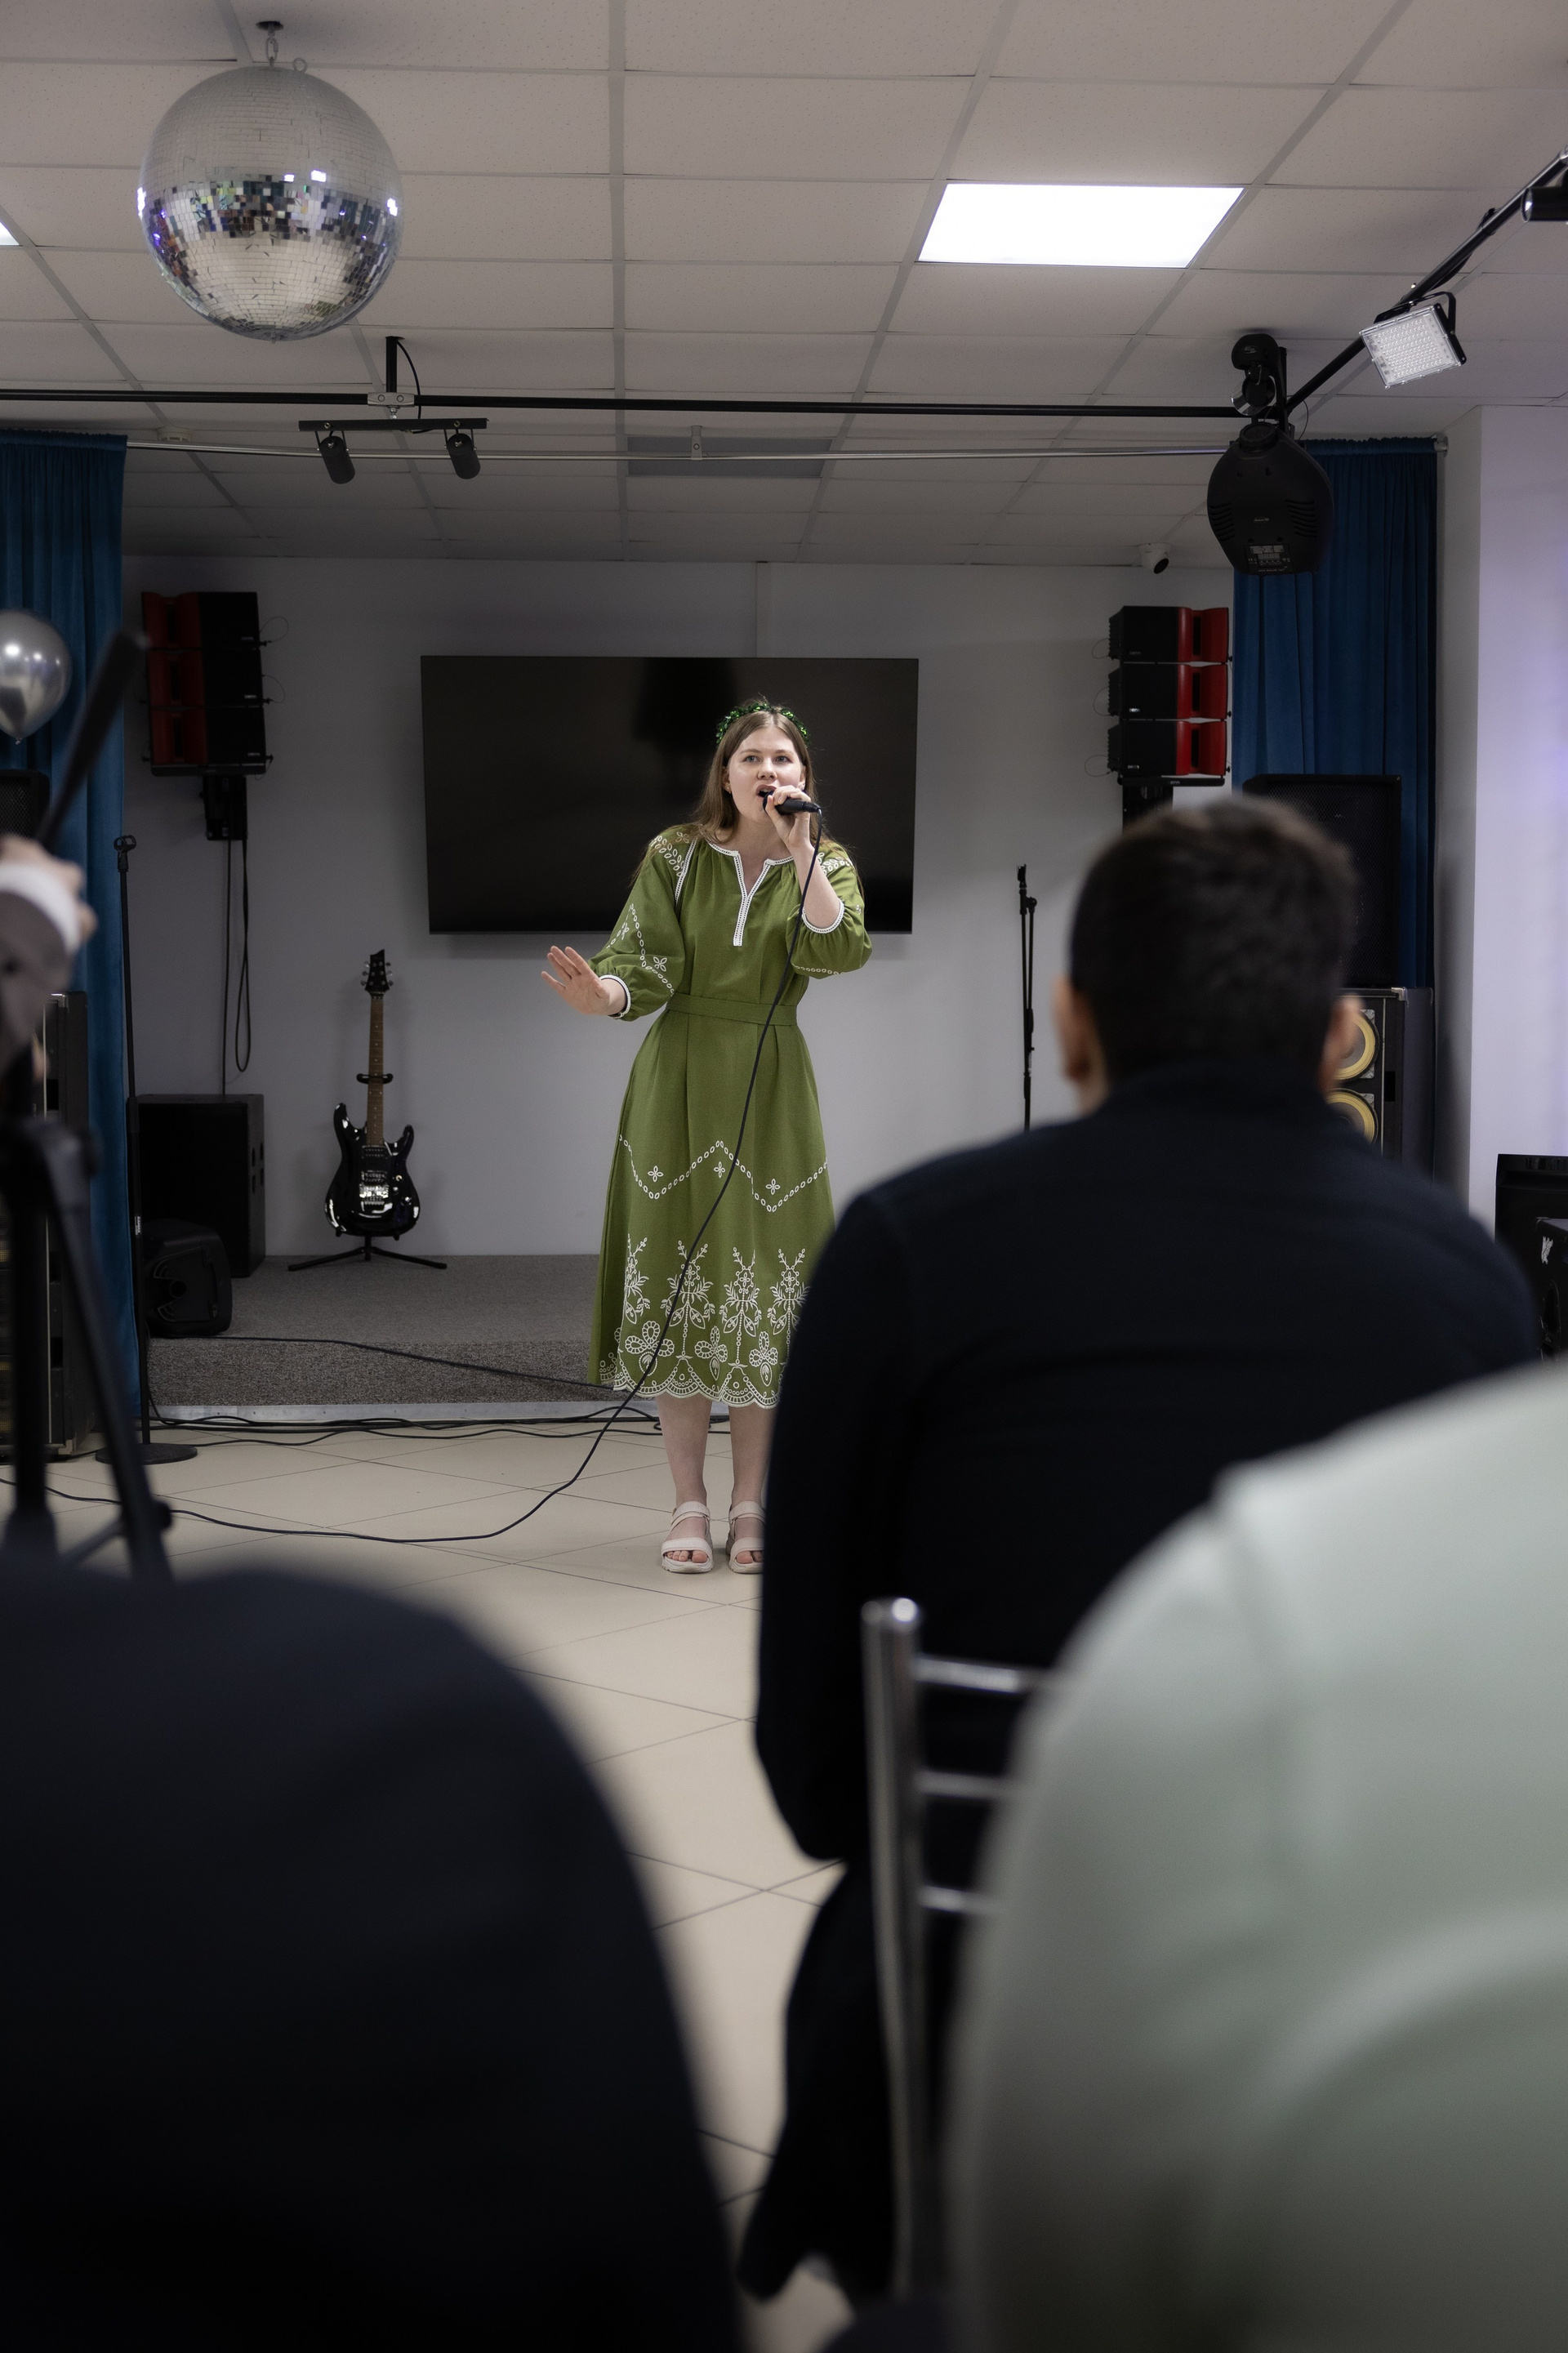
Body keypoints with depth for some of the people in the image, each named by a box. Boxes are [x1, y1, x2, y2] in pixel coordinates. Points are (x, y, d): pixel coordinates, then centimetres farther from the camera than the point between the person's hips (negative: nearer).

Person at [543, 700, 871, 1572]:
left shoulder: (828, 863, 4)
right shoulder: (675, 855, 0)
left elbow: (838, 952, -15)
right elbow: (648, 968, -8)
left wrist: (798, 848, -18)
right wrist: (604, 994, -29)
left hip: (771, 1089, 1)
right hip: (680, 1082, -1)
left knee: (765, 1284, 0)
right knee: (677, 1281, -1)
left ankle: (752, 1501, 13)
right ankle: (690, 1505, 10)